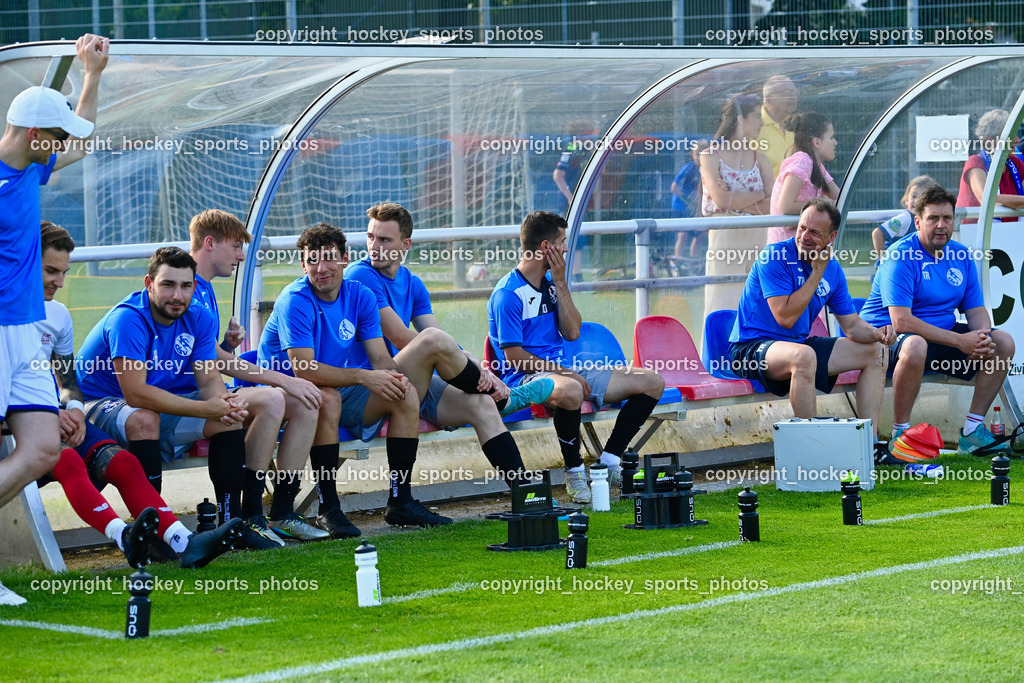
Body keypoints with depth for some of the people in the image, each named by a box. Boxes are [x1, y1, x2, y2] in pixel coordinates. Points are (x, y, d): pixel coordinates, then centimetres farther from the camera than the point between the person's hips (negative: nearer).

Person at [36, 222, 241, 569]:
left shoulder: (58, 314, 20)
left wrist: (73, 409, -1)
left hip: (54, 417, 6)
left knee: (121, 461, -19)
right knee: (68, 460, -35)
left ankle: (182, 541, -37)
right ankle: (124, 537, -56)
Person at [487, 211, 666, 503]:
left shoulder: (550, 283, 15)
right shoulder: (507, 295, -12)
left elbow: (572, 333, 6)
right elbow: (515, 357, -16)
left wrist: (561, 284, -1)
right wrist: (565, 373, -17)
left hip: (561, 370, 9)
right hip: (525, 378, -9)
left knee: (652, 382, 3)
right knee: (570, 391, -45)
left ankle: (609, 460, 6)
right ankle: (574, 471, -24)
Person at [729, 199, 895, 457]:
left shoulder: (832, 269, 6)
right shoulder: (774, 257, -16)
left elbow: (852, 325, 9)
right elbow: (785, 317, -23)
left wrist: (876, 333, -13)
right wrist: (817, 273, -19)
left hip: (799, 344, 8)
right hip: (750, 349, -8)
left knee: (874, 351, 5)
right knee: (803, 355, -40)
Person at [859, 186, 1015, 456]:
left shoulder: (961, 256, 6)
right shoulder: (900, 256, -17)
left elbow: (976, 310, 9)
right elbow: (901, 321, -25)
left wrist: (982, 338, -17)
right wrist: (959, 341, -27)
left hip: (943, 334, 8)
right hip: (891, 334, -8)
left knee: (1003, 342, -5)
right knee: (915, 346, -41)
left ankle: (972, 431, -1)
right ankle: (899, 434, -27)